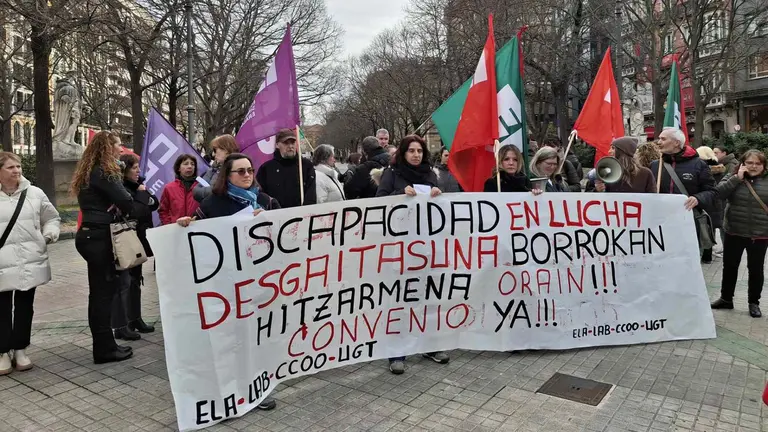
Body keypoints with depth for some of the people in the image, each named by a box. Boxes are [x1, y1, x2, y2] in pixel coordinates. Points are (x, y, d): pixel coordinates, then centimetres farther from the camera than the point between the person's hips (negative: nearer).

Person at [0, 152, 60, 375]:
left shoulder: (34, 193, 3)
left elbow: (52, 217, 13)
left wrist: (50, 233, -5)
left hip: (29, 262, 2)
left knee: (24, 307, 12)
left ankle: (20, 349, 26)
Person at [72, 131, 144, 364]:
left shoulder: (90, 172, 17)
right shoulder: (103, 172, -13)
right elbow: (126, 202, -17)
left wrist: (117, 208, 1)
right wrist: (126, 210, 4)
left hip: (92, 235, 10)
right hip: (100, 238, -10)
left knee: (100, 292, 12)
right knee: (103, 292, -4)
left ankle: (103, 345, 20)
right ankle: (105, 349, 3)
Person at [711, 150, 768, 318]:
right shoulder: (733, 177, 0)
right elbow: (718, 193, -15)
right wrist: (737, 178, -18)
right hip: (734, 232, 1)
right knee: (729, 266, 11)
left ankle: (754, 302, 24)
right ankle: (726, 298, 25)